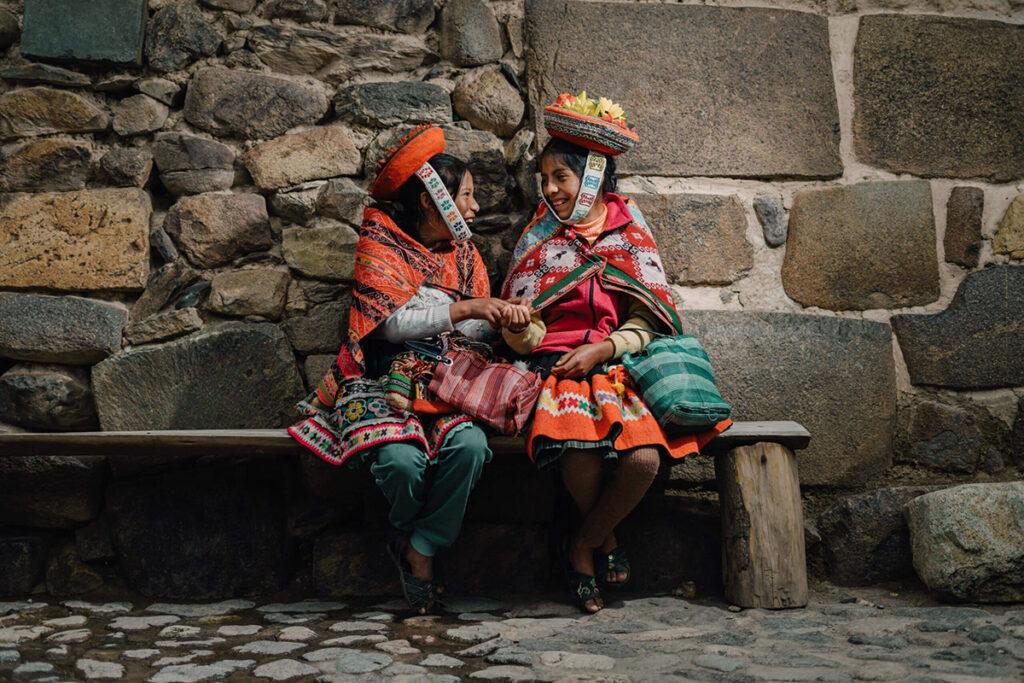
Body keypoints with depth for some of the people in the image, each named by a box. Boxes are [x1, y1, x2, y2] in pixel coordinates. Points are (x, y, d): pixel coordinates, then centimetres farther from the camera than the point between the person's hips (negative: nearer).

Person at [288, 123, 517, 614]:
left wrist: (501, 315, -10)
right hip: (383, 381, -4)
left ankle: (420, 550, -12)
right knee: (401, 459, -33)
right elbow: (394, 323, -14)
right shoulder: (379, 249, 0)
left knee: (470, 445, -29)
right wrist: (459, 308, -19)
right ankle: (411, 534, 2)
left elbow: (476, 329, 12)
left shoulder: (464, 255, 18)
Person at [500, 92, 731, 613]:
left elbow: (646, 321, 5)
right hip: (557, 369, 0)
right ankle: (607, 542, -1)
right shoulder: (538, 239, 10)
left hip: (618, 365, 1)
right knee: (579, 454, -32)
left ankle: (583, 546, 1)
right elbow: (527, 336, 6)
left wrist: (602, 349, -11)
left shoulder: (630, 234, 10)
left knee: (644, 460, -27)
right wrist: (519, 330, -18)